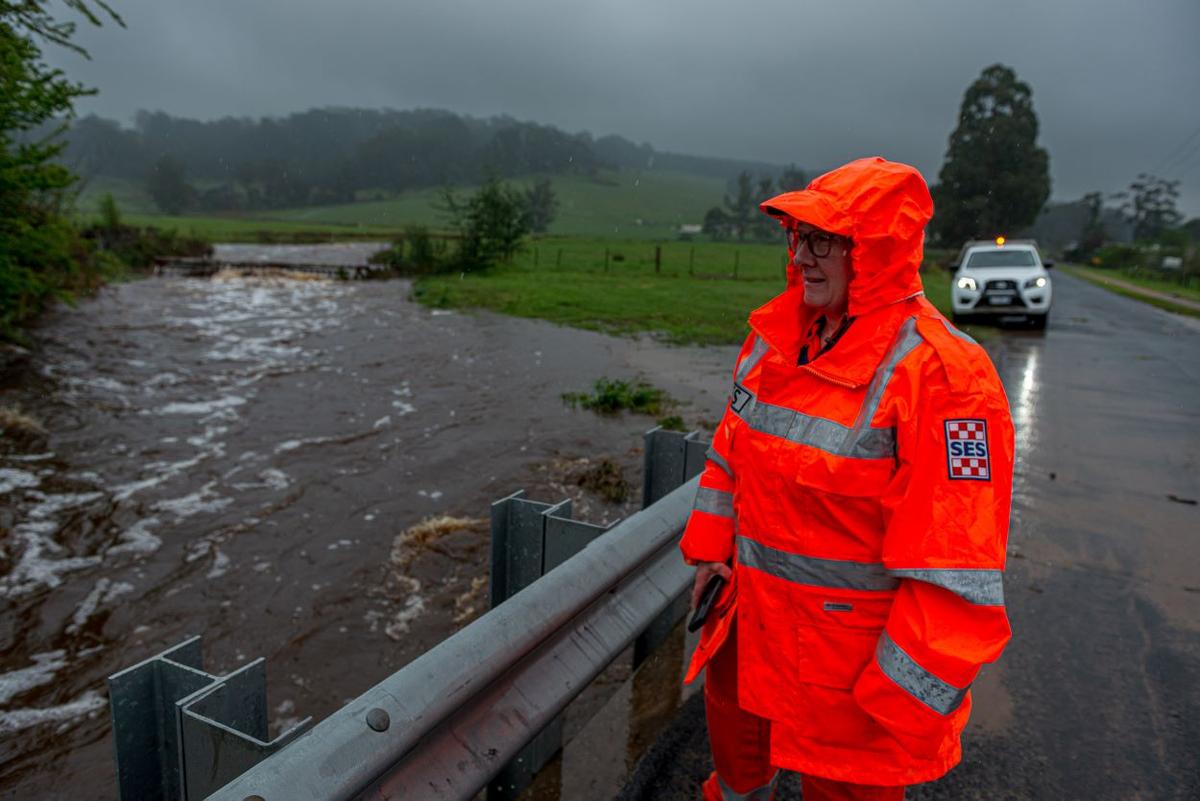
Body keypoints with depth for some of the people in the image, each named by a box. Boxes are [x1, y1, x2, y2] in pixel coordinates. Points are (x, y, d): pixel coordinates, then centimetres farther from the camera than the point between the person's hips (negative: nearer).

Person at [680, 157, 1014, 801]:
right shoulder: (775, 335, -2)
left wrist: (904, 693, -20)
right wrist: (710, 543, 8)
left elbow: (957, 562, -24)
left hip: (850, 645, -6)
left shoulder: (940, 372, -25)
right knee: (732, 721, 30)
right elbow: (734, 447, 10)